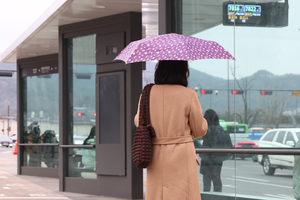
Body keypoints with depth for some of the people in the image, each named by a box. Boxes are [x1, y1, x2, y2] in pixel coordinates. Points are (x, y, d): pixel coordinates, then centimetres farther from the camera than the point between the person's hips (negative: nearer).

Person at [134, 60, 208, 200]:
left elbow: (139, 123, 14)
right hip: (182, 157, -3)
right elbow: (199, 130, 0)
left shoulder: (148, 93, 0)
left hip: (156, 157, 3)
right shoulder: (189, 95, -8)